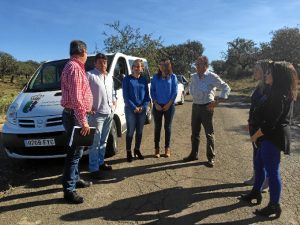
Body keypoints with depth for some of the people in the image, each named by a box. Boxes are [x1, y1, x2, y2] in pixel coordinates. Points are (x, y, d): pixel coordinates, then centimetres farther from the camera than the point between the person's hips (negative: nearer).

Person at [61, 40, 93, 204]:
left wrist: (85, 109, 26)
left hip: (74, 114, 11)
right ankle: (69, 190, 6)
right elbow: (75, 98, -25)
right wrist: (83, 121, -25)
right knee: (74, 152, -4)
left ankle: (75, 179, 34)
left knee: (76, 150, 19)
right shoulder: (74, 68, -17)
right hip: (74, 116, -11)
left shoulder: (75, 67, 16)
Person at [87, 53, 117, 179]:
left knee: (103, 141, 17)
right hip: (97, 114, -7)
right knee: (95, 142, -4)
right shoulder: (90, 75, -9)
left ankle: (101, 162, 31)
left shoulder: (109, 77, 15)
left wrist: (114, 101, 12)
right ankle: (94, 169, 5)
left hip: (109, 113, 8)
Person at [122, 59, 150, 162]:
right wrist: (134, 107, -15)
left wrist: (143, 107, -9)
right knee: (130, 131, 1)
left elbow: (147, 95, 6)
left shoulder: (144, 79, 6)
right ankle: (128, 152, 15)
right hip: (130, 109, -3)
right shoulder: (127, 79, -3)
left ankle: (137, 150, 26)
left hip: (142, 109, 3)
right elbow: (125, 96, -7)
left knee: (139, 131, 10)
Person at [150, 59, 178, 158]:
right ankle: (156, 148, 14)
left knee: (167, 127, 6)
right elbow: (152, 91, 4)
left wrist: (169, 104, -8)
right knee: (157, 127, 4)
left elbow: (175, 91, -1)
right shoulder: (155, 77, 6)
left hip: (169, 105, -1)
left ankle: (167, 148, 17)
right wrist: (156, 104, -7)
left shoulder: (173, 77, 0)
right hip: (157, 106, 1)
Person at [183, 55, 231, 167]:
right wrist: (193, 95, 11)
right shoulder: (194, 77, 7)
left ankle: (211, 157, 12)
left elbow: (226, 88, -8)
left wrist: (217, 101, -15)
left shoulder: (212, 77, -10)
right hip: (195, 106, 6)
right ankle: (193, 154, 26)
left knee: (209, 133, 1)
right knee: (195, 132, 13)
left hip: (207, 107, -6)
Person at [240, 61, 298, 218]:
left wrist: (256, 135, -11)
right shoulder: (281, 93, 11)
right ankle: (256, 192, 37)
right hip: (273, 134, 11)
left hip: (273, 136, -11)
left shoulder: (278, 96, -22)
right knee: (259, 163, 21)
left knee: (272, 171, 1)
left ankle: (274, 206, 17)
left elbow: (270, 122, -23)